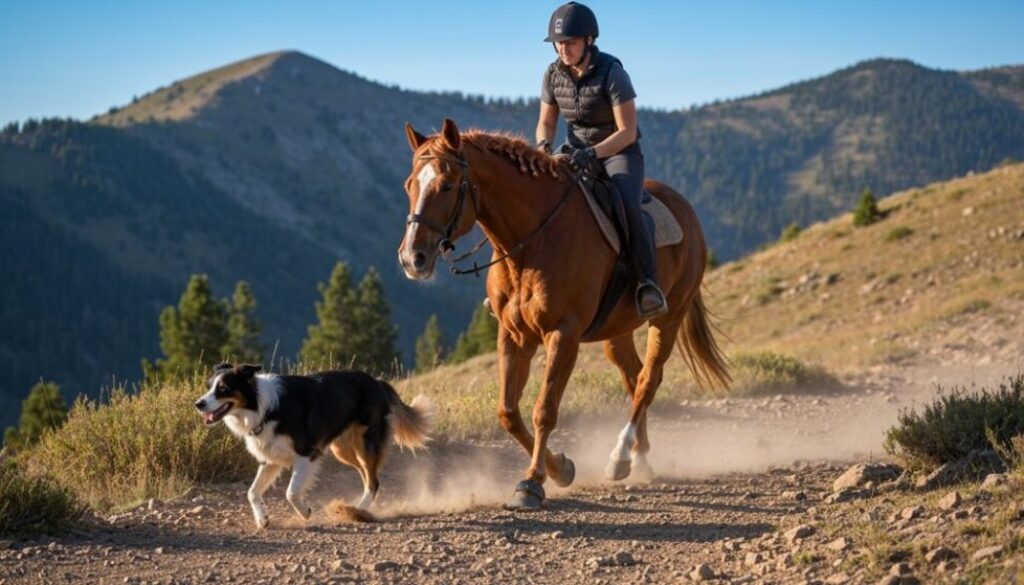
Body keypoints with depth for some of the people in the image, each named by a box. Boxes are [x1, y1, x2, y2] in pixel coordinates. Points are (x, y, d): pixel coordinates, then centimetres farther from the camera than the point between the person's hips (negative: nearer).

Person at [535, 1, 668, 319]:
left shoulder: (612, 72, -20)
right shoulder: (553, 75, -4)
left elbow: (628, 132, -20)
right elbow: (546, 122, 8)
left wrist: (592, 153, -34)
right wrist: (543, 145, -15)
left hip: (619, 153, -5)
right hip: (576, 153, 5)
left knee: (628, 206, -35)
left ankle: (648, 283, -32)